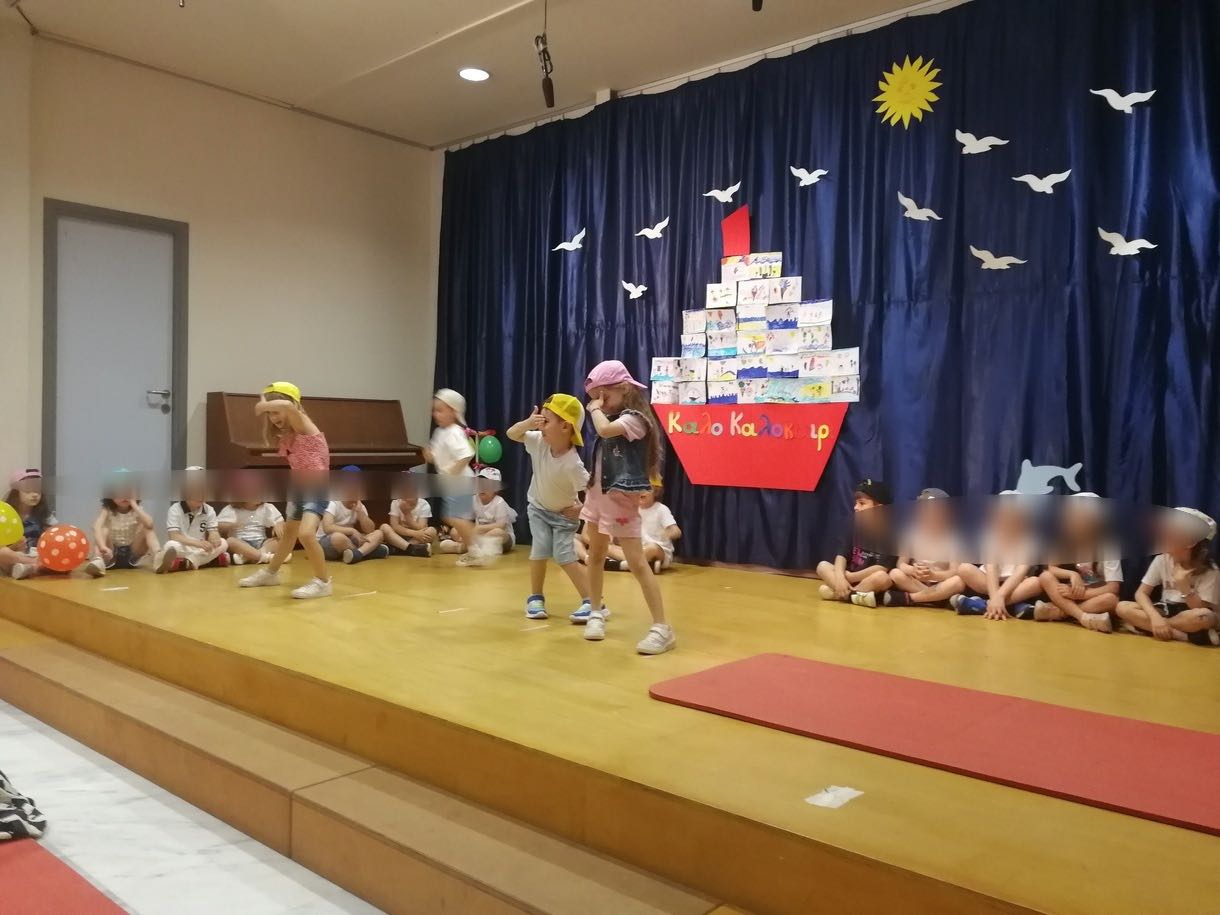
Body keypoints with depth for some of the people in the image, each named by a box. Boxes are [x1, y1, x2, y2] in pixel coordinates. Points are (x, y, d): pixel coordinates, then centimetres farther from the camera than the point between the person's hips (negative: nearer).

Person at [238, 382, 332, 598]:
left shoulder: (302, 424, -17)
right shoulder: (286, 436, 8)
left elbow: (288, 406, -36)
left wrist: (263, 405, -21)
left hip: (317, 488, -9)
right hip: (299, 488, 10)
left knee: (306, 534, -27)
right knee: (288, 532, 27)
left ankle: (322, 582, -13)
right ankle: (270, 573, 45)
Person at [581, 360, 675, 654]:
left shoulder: (634, 418, -15)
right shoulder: (614, 419, 12)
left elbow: (604, 430, -30)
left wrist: (596, 409, -15)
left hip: (620, 498, -9)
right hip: (598, 494, 9)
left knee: (637, 562, -11)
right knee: (596, 555, 16)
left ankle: (662, 627, -8)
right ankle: (596, 613, 31)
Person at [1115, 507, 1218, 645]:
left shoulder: (1209, 570, -12)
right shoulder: (1161, 560, -5)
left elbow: (1202, 611, -18)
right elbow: (1141, 593, -9)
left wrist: (1185, 587, -32)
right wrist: (1155, 617, -27)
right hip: (1165, 611, 4)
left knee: (1205, 617, -41)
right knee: (1122, 607, -23)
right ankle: (1184, 635, -27)